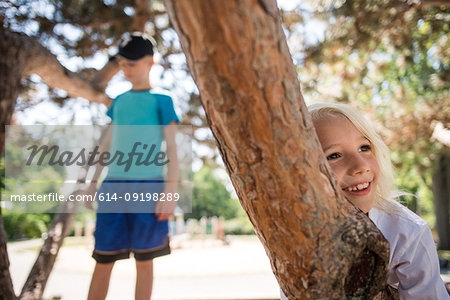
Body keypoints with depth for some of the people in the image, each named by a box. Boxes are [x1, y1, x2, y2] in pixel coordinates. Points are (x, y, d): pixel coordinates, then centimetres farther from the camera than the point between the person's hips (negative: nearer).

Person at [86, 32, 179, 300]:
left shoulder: (161, 101, 2)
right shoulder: (119, 102, 15)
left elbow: (172, 148, -3)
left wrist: (171, 193, -10)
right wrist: (94, 182, 18)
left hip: (147, 187, -4)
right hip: (114, 187, 4)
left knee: (144, 261, 5)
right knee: (103, 261, 5)